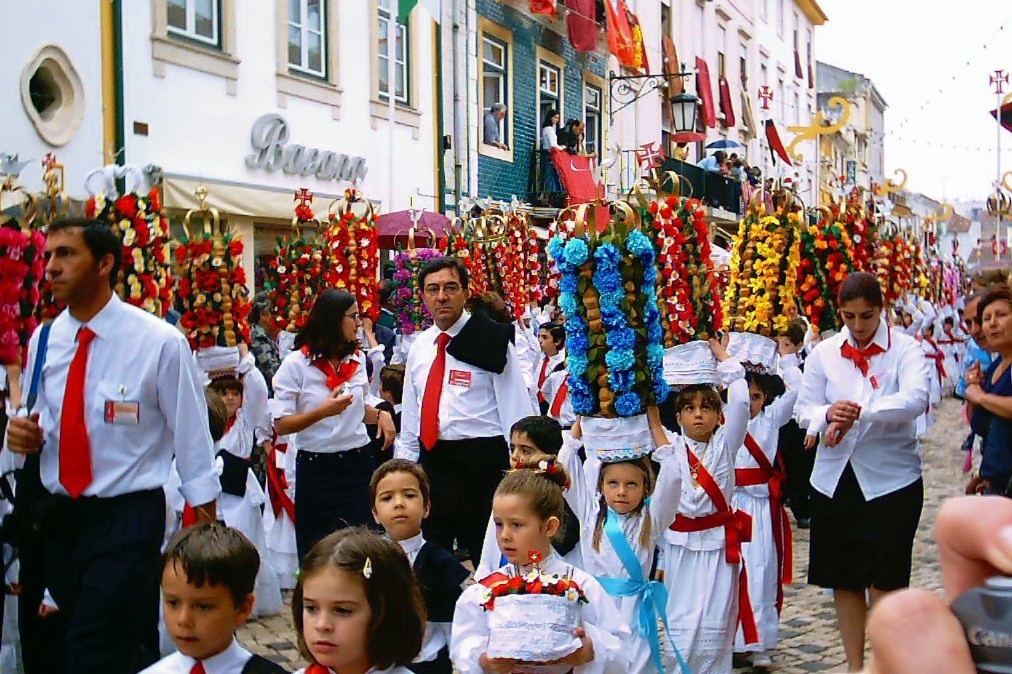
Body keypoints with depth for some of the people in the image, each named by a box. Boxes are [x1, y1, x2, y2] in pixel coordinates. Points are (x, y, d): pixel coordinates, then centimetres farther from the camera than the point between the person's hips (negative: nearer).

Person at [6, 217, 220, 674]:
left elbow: (191, 434, -7)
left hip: (127, 518, -5)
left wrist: (205, 527, -2)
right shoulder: (43, 341, 3)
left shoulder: (160, 342, -13)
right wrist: (25, 434, -7)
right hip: (57, 515, 6)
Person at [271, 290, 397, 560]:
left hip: (358, 464, 4)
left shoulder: (357, 359, 10)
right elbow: (281, 426, -11)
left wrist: (380, 414, 3)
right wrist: (322, 412, -24)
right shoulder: (296, 364, -7)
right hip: (316, 469, -4)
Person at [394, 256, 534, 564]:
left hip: (480, 463, -5)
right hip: (431, 462, 5)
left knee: (482, 559, 4)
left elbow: (518, 411, -7)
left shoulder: (491, 342, -6)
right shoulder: (419, 348, 10)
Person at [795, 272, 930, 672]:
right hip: (835, 479, 3)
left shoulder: (904, 350, -5)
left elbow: (915, 399, -22)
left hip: (891, 480, -3)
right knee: (844, 579, 10)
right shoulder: (824, 353, 4)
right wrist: (828, 414, -21)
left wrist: (859, 411, -33)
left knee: (884, 580, 1)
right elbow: (804, 410, 2)